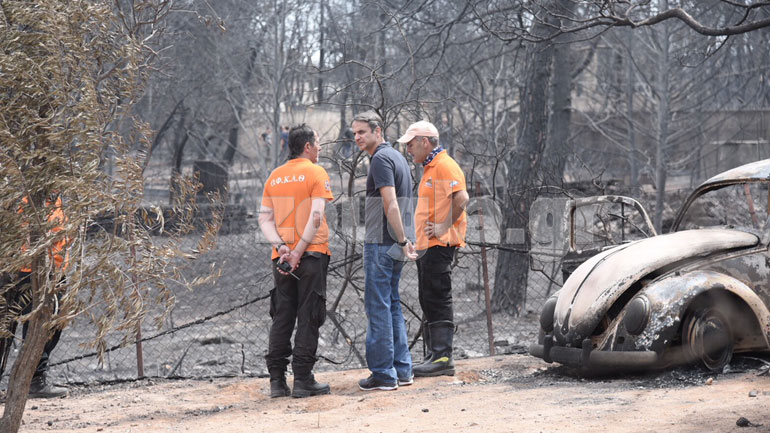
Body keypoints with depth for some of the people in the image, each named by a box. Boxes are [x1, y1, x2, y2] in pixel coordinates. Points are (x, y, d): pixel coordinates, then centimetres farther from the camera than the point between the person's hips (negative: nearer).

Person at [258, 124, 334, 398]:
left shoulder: (274, 177, 13)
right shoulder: (315, 173, -4)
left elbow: (264, 219, 5)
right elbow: (315, 217, -15)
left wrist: (281, 247, -6)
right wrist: (299, 252, -15)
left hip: (281, 257, 5)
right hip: (312, 254, -5)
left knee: (281, 318, 9)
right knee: (308, 318, -1)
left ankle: (277, 380, 7)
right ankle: (302, 381, -3)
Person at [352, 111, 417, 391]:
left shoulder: (381, 159, -14)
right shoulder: (397, 156, 17)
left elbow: (390, 204, -22)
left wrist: (402, 240, -21)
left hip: (381, 243, -10)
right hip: (395, 243, 10)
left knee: (378, 306, -5)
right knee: (392, 304, 14)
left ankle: (383, 374, -4)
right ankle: (402, 370, 16)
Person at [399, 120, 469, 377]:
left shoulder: (445, 166, -11)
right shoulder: (430, 168, 22)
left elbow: (461, 198, -25)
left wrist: (444, 227, -21)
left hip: (439, 245, -11)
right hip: (426, 245, 11)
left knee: (438, 300, -11)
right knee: (428, 301, 12)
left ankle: (442, 357, -11)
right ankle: (434, 356, 17)